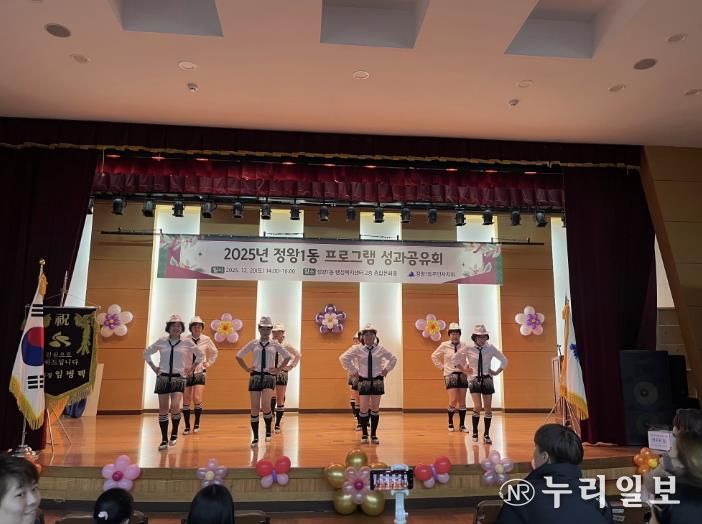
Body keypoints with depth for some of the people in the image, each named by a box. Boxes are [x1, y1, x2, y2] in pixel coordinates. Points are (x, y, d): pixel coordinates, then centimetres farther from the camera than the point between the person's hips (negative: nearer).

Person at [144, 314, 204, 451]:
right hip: (163, 378, 2)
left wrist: (190, 368, 6)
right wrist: (154, 368, 10)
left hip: (178, 378, -2)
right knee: (163, 409, 3)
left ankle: (174, 433, 10)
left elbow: (200, 356, 11)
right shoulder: (161, 341, 3)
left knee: (175, 407, -16)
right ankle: (164, 440, 15)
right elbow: (146, 353, 17)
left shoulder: (187, 342, -1)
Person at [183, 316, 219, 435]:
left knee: (197, 399, -11)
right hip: (187, 372, 0)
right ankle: (187, 427, 18)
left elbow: (215, 352, 14)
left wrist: (209, 363, 7)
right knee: (186, 401, 4)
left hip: (200, 372, 0)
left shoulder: (206, 339, -4)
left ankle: (197, 424, 10)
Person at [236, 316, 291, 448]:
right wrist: (247, 369, 6)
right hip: (255, 376, 2)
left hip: (269, 376, -1)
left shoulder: (274, 344, 5)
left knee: (265, 406, -18)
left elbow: (287, 357, 14)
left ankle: (268, 431, 8)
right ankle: (255, 438, 14)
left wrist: (278, 369, 6)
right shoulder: (253, 343, 6)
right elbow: (239, 356, 13)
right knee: (254, 408, 2)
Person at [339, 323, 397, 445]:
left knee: (375, 408, 5)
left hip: (377, 380, 2)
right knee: (364, 408, -3)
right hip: (364, 380, -1)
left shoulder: (380, 349, 1)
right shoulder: (357, 349, -5)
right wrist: (353, 371, -5)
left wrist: (386, 369, 5)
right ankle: (364, 435, 11)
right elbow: (343, 358, -6)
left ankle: (374, 435, 16)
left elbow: (393, 359, 14)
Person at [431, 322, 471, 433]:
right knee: (453, 401, -8)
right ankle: (450, 423, 13)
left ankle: (462, 425, 17)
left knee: (462, 401, 5)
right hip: (450, 375, -2)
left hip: (462, 375, 2)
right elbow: (434, 356, 7)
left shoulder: (464, 346, -4)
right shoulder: (444, 345, -4)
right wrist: (441, 366, 3)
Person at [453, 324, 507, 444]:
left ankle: (486, 434, 17)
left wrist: (497, 372, 5)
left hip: (487, 379, 2)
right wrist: (464, 369, 5)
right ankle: (474, 432, 10)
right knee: (478, 407, -11)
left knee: (488, 408, 3)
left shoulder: (490, 348, -4)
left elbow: (504, 360, 8)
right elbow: (455, 359, 9)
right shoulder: (468, 349, -5)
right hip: (474, 379, -1)